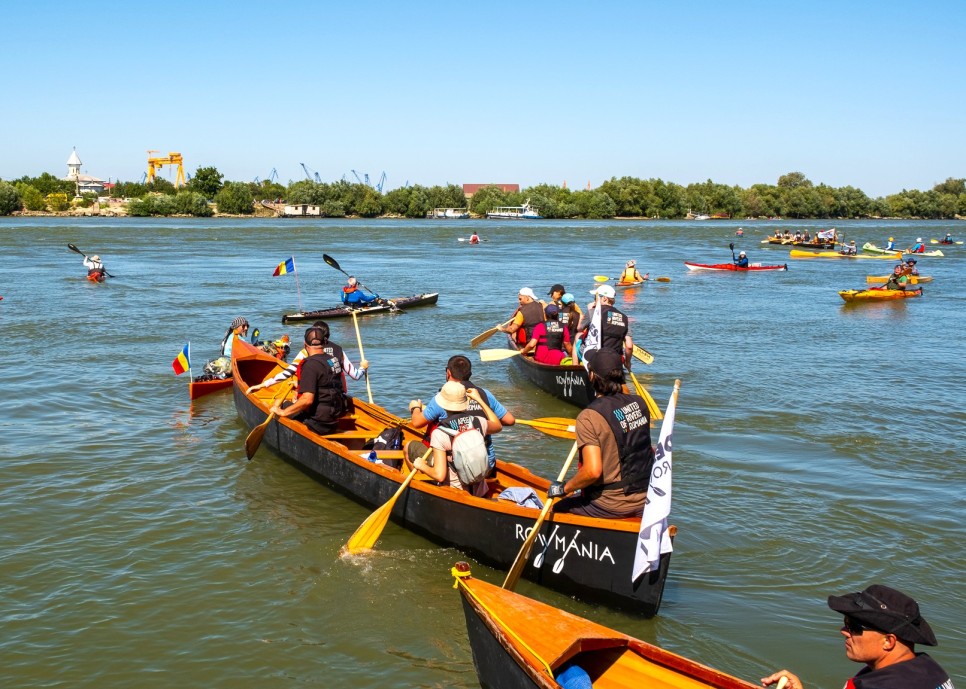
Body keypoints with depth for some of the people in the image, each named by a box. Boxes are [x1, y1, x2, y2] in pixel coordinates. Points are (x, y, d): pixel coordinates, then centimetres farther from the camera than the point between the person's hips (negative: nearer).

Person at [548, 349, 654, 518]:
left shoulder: (589, 417, -20)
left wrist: (564, 488, -9)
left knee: (557, 509, 15)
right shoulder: (639, 403, -2)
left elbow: (593, 471, -26)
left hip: (611, 507, -6)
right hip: (645, 502, 6)